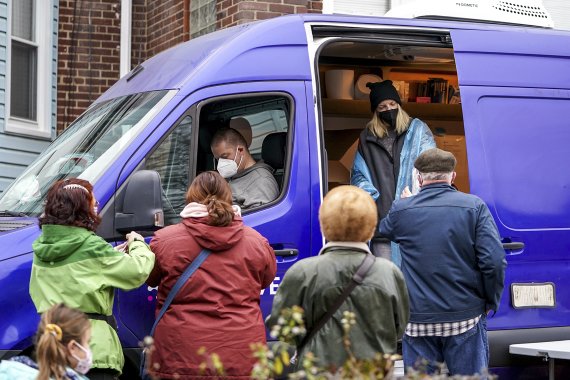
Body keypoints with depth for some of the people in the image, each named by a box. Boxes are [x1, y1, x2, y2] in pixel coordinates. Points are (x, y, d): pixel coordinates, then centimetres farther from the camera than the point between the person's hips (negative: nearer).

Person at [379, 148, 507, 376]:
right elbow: (494, 261, -11)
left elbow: (385, 230, 24)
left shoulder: (401, 210, 0)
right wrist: (491, 301, 4)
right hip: (465, 319, -1)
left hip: (417, 321, 1)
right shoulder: (474, 206, -4)